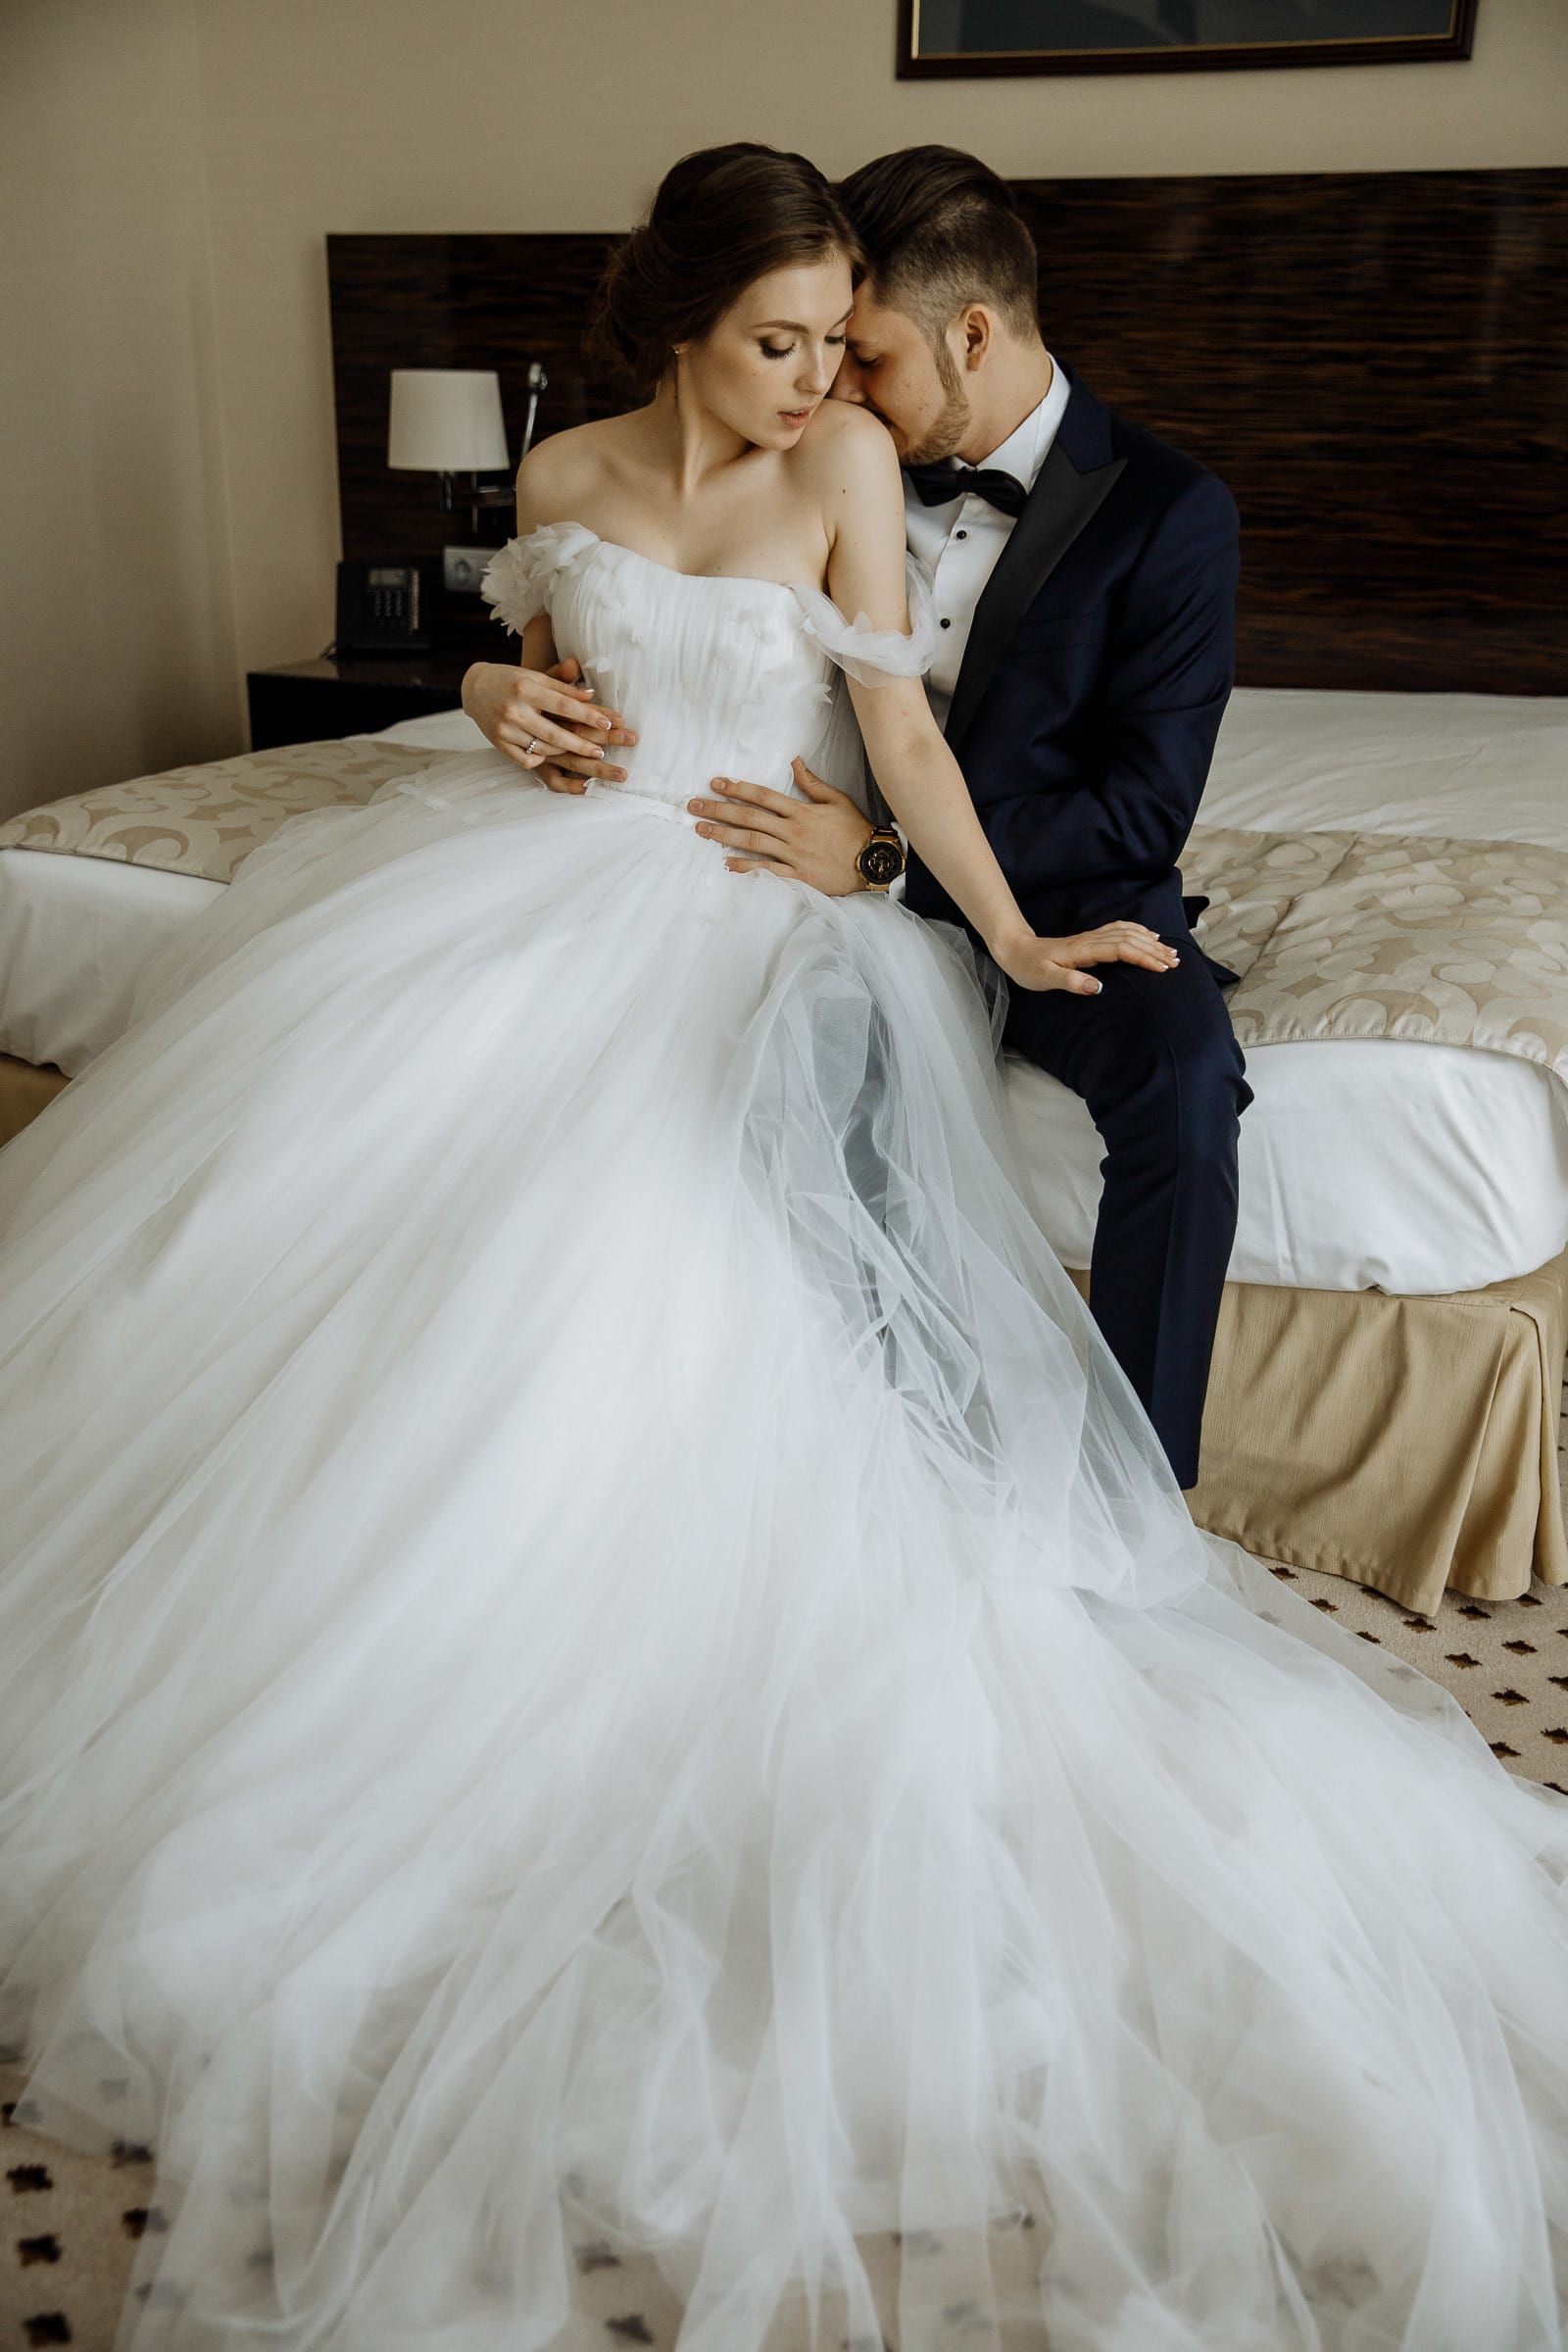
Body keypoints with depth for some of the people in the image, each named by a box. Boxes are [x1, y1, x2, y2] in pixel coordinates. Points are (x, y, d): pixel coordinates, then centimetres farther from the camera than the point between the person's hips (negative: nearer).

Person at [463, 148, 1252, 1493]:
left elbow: (1142, 810, -16)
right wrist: (506, 687, -10)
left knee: (1183, 1074, -35)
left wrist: (886, 855, -26)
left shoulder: (1167, 510, -9)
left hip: (1067, 904, -3)